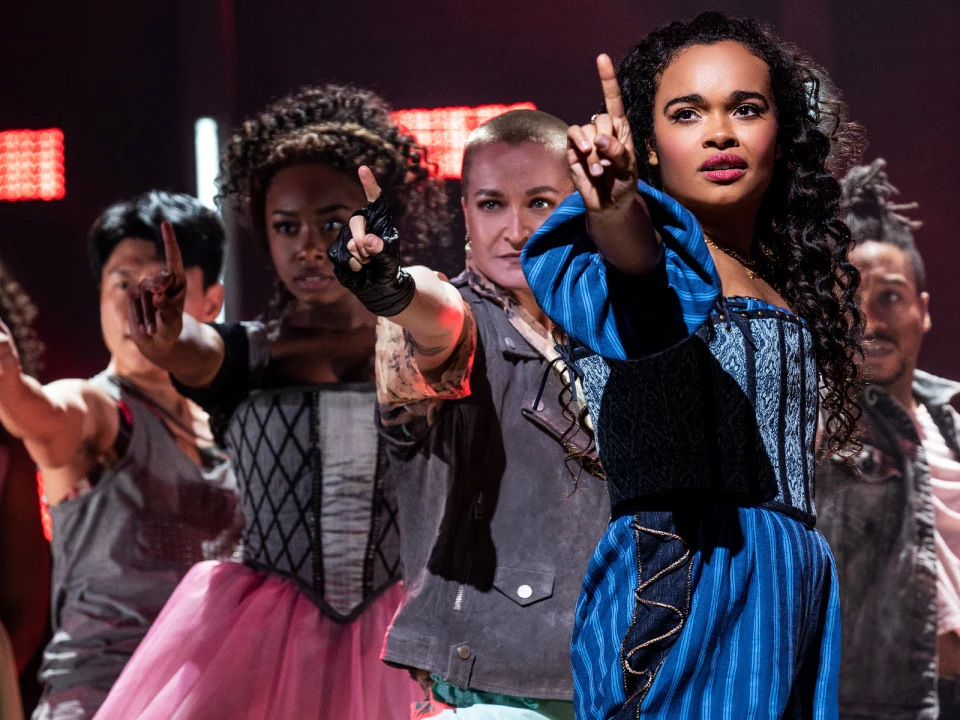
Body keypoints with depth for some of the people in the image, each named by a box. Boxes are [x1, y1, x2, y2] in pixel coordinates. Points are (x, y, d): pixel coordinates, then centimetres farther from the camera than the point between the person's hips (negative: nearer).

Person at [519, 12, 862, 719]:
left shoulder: (794, 291, 18)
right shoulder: (661, 246, -1)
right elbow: (631, 302, -28)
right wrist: (615, 206, -48)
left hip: (800, 587, 6)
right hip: (678, 574, -6)